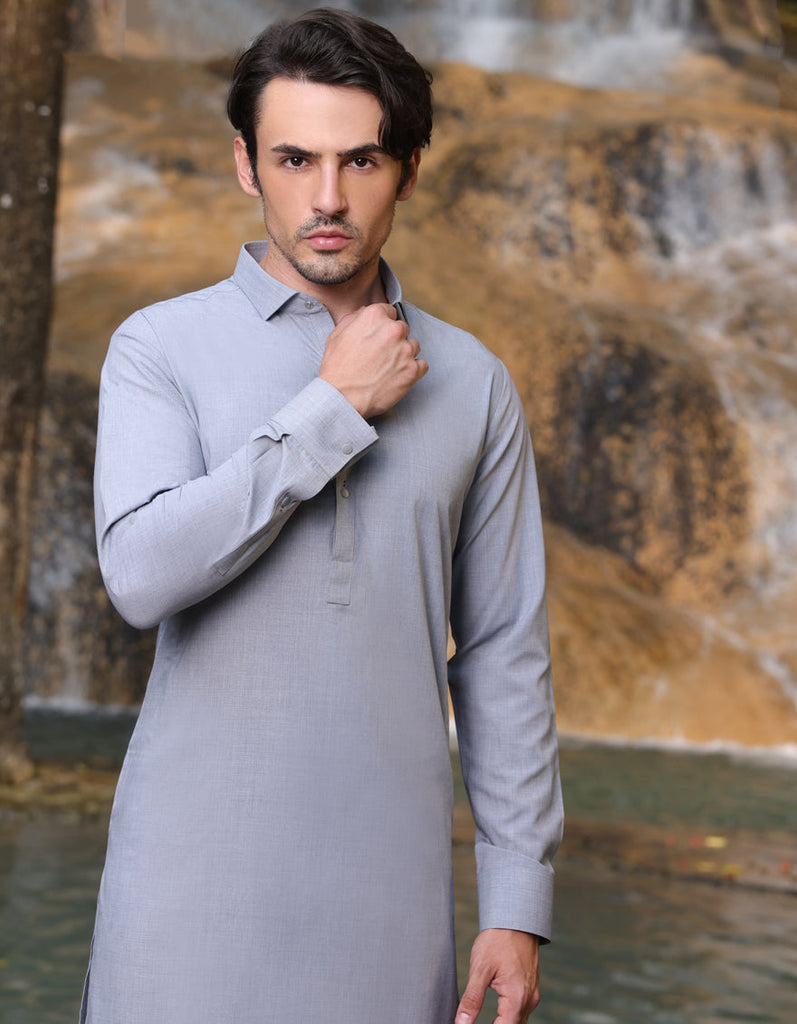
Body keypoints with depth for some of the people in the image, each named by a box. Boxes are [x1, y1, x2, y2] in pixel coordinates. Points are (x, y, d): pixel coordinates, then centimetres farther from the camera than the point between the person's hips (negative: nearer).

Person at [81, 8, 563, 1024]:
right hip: (197, 875, -2)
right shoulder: (163, 347, 1)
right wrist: (334, 406, -12)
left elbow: (502, 653, 7)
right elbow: (142, 572, -16)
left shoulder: (471, 382, 7)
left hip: (386, 875, 2)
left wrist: (518, 901, 3)